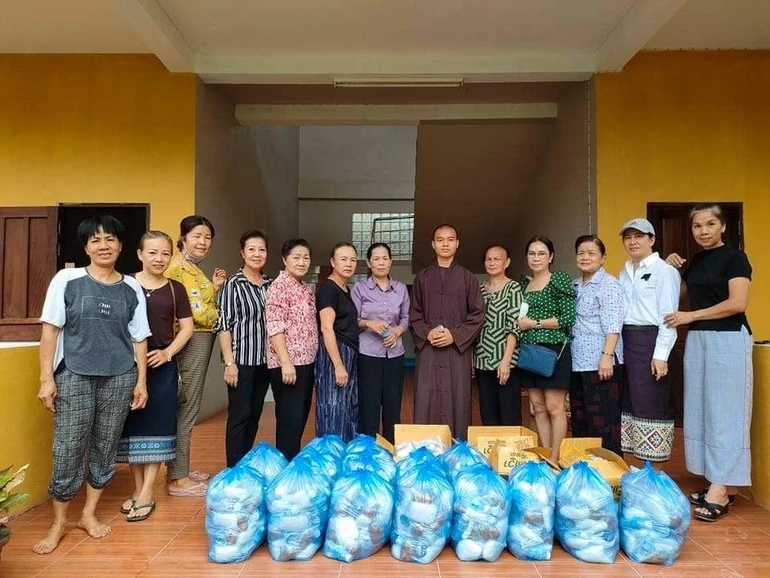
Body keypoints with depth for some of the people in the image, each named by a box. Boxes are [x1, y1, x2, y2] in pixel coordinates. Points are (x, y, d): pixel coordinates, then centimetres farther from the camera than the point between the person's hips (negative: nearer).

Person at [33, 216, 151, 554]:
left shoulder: (132, 289, 5)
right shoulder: (66, 280, 0)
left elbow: (139, 338, 7)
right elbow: (50, 330, -1)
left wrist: (141, 381, 5)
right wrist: (46, 378, -5)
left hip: (119, 379, 2)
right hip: (74, 377, -2)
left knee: (106, 449, 9)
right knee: (68, 451, 1)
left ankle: (89, 514, 28)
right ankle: (58, 523, 20)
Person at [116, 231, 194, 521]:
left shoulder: (175, 289, 4)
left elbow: (187, 327, 6)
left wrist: (167, 352, -7)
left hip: (163, 366, 1)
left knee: (157, 426, 3)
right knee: (132, 425, 8)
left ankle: (147, 494, 12)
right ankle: (138, 489, 23)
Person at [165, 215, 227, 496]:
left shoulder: (194, 268, 17)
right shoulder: (180, 266, -13)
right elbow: (197, 312, -19)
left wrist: (215, 287, 6)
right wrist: (221, 319, -6)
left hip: (199, 341, 10)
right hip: (193, 341, -10)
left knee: (184, 407, 15)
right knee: (187, 408, -4)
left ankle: (178, 469, 26)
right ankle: (178, 479, 5)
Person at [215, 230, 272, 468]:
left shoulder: (270, 284, 8)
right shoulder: (233, 284, -7)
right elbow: (224, 325, -9)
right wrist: (229, 362, -14)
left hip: (264, 361, 5)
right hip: (242, 360, -5)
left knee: (254, 416, 13)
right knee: (239, 416, 1)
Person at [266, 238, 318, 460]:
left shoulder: (306, 288, 14)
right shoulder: (279, 287, -11)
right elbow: (274, 328, -18)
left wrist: (311, 359, 14)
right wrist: (286, 362, -23)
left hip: (306, 362, 9)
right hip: (288, 363, -9)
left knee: (301, 417, 15)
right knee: (290, 419, -3)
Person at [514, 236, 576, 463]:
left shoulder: (560, 280, -4)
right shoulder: (525, 283, 15)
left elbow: (568, 318, -11)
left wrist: (534, 324, -11)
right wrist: (520, 324, 3)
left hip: (553, 351, -6)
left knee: (554, 408, -4)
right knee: (538, 407, 9)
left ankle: (555, 459, 6)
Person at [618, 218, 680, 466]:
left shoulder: (664, 270, -4)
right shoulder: (624, 273, 16)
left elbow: (668, 315, -10)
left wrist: (661, 354, -16)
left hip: (650, 340, -6)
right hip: (626, 341, 7)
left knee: (652, 402, -2)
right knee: (631, 400, 8)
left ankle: (656, 472, 9)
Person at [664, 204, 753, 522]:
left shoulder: (734, 257, -6)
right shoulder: (696, 262, 14)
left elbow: (737, 303, -17)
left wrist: (691, 316, -11)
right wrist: (670, 268, 11)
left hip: (728, 340, -7)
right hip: (697, 340, 7)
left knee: (724, 413, -5)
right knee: (701, 412, 6)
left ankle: (721, 491, -1)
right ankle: (719, 484, 13)